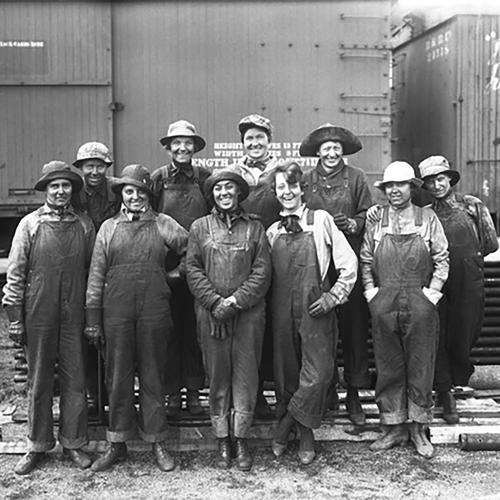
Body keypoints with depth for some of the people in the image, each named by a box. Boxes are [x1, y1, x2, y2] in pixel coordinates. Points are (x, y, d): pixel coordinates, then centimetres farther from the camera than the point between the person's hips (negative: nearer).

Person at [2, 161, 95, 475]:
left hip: (74, 315, 1)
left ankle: (74, 443, 20)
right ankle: (38, 446, 21)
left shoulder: (85, 225, 5)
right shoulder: (30, 224, 0)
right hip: (38, 316, -1)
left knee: (75, 380, 6)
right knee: (39, 381, 8)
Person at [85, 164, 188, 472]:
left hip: (154, 311, -1)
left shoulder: (163, 224, 6)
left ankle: (157, 443, 17)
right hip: (116, 311, 1)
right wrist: (92, 318, 3)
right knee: (118, 377, 7)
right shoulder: (108, 227, 9)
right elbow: (96, 275, 7)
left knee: (153, 377, 7)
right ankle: (118, 444, 19)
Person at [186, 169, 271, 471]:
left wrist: (236, 301, -12)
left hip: (248, 313, 0)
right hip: (211, 314, 1)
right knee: (217, 376, 5)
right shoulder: (200, 228, 9)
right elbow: (193, 269, 2)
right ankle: (223, 440, 16)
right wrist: (215, 302, -10)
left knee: (246, 376, 1)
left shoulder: (255, 228, 6)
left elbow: (262, 271, -1)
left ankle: (241, 439, 11)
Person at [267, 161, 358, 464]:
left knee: (317, 373, -9)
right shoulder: (273, 232, 12)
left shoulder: (321, 220, 1)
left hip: (316, 308, -4)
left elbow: (349, 264, -2)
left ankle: (285, 426, 9)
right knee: (286, 372, 7)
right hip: (283, 311, 4)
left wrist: (333, 297, -7)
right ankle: (305, 435, 22)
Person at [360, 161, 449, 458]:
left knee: (420, 367, 4)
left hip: (420, 305, -1)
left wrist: (431, 293, -4)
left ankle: (418, 428, 17)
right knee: (388, 368, 6)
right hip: (384, 307, 1)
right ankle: (394, 428, 17)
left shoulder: (428, 219, 5)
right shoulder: (375, 221, 8)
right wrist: (372, 293, 3)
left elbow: (442, 260, 4)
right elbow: (365, 261, 13)